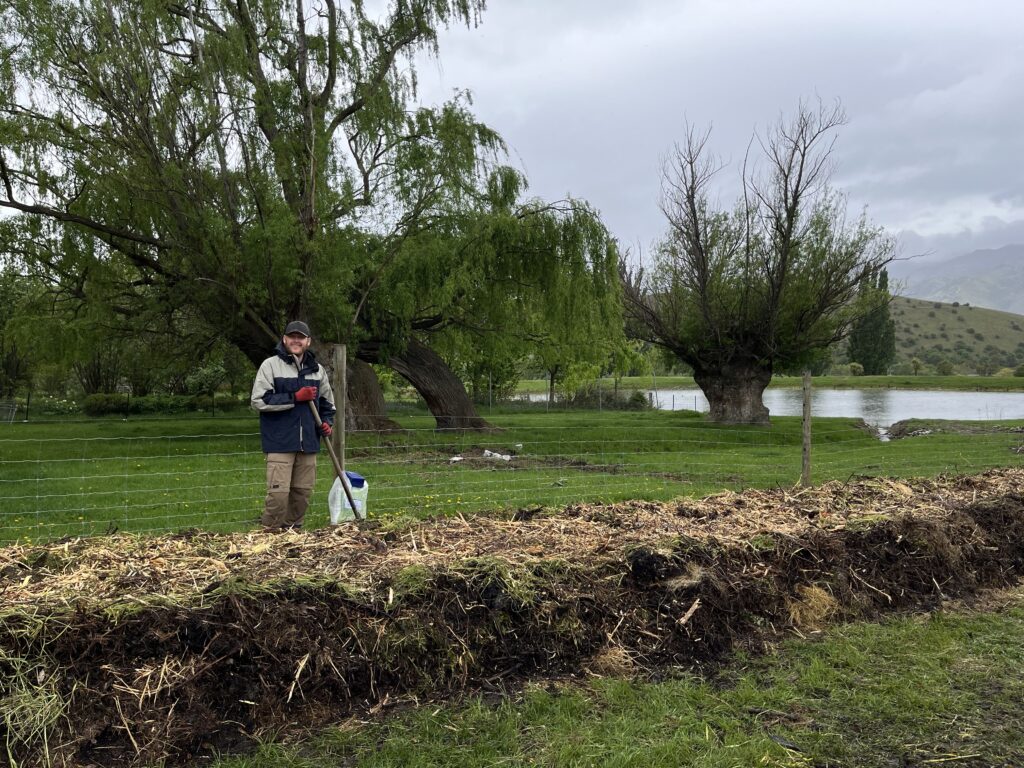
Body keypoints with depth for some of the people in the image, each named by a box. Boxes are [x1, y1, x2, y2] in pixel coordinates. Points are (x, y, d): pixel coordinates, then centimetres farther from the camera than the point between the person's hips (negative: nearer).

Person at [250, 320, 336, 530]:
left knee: (303, 492, 8)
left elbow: (327, 402, 26)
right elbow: (258, 400, -10)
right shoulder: (270, 365, -2)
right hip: (280, 442, -5)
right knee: (278, 492, -11)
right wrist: (295, 397, -15)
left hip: (308, 442, 5)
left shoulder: (317, 369, 14)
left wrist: (327, 422, 7)